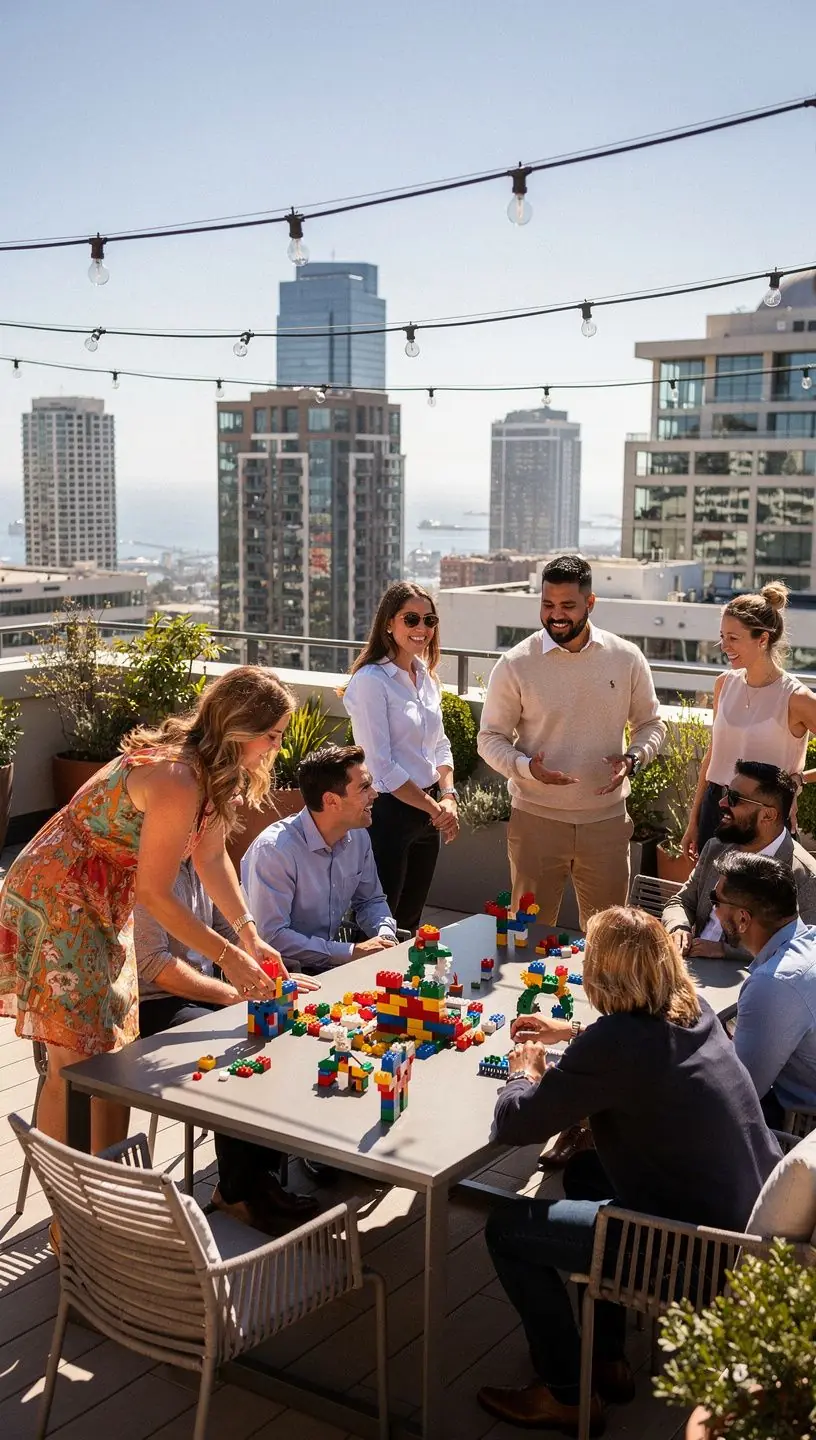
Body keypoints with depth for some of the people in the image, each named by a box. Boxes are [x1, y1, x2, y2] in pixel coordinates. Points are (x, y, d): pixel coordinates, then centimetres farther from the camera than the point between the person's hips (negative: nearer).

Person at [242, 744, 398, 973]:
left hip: (332, 963, 7)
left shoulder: (358, 836, 0)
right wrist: (351, 952, -23)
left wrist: (385, 936, -7)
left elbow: (371, 900, 15)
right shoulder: (275, 848, -23)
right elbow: (271, 937, -26)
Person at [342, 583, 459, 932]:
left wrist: (448, 797, -1)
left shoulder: (426, 675, 10)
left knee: (409, 923, 18)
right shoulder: (371, 680, -15)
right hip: (388, 814, -8)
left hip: (428, 814, 8)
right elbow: (381, 767, -18)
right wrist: (434, 808, -12)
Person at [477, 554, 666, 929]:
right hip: (536, 819, -2)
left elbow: (650, 724, 12)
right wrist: (526, 767, -20)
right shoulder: (515, 664, -6)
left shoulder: (626, 658, 0)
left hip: (607, 818, 2)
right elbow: (490, 738, -1)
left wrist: (633, 758, -9)